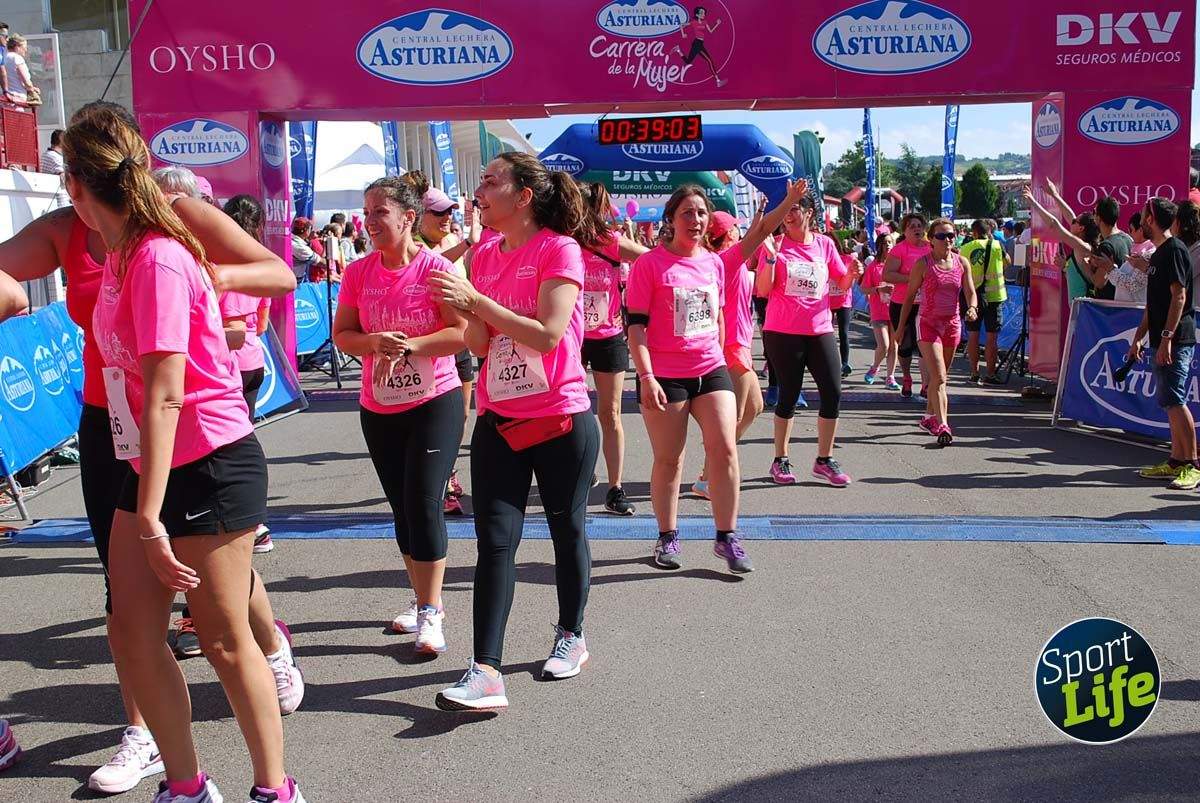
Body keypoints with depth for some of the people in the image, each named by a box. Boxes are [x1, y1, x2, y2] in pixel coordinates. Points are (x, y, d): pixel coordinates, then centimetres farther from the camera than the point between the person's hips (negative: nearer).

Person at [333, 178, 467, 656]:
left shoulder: (435, 267, -11)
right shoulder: (358, 272, 2)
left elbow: (462, 333, -16)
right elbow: (342, 334, 3)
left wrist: (406, 347, -24)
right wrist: (374, 342, -18)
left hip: (435, 402, -5)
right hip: (379, 408, 5)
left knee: (423, 503, -11)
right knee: (402, 507, 12)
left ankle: (431, 613, 1)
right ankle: (424, 601, 27)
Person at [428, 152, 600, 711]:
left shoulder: (559, 249, -10)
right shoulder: (483, 255, 8)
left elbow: (548, 335, -21)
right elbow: (480, 346, 8)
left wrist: (477, 299, -20)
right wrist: (464, 312, -12)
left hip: (561, 420, -5)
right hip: (497, 421, 5)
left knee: (567, 530, 12)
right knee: (494, 541, -2)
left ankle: (571, 636, 32)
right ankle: (486, 673, -2)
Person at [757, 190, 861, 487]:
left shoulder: (825, 244, 6)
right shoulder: (777, 245, -2)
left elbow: (843, 283, 12)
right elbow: (763, 289, -7)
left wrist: (852, 273, -10)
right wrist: (770, 257, -18)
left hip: (820, 330, 3)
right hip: (783, 332, -3)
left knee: (833, 393, -1)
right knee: (789, 395, 2)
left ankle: (824, 460, 13)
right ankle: (780, 460, 17)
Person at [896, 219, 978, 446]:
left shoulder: (962, 262, 4)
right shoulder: (923, 264, -6)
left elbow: (971, 293, 2)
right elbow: (909, 297, -1)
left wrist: (972, 308, -20)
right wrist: (901, 327, -1)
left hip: (952, 325, 4)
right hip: (928, 324, -4)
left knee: (939, 376, 15)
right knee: (939, 377, -15)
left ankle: (929, 417, 32)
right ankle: (942, 426, -19)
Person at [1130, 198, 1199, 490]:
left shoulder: (1174, 250, -11)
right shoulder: (1158, 254, 18)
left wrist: (1167, 338, -22)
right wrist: (1138, 338, 21)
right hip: (1163, 341, 10)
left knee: (1174, 401, -12)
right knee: (1170, 402, 10)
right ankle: (1176, 461, 15)